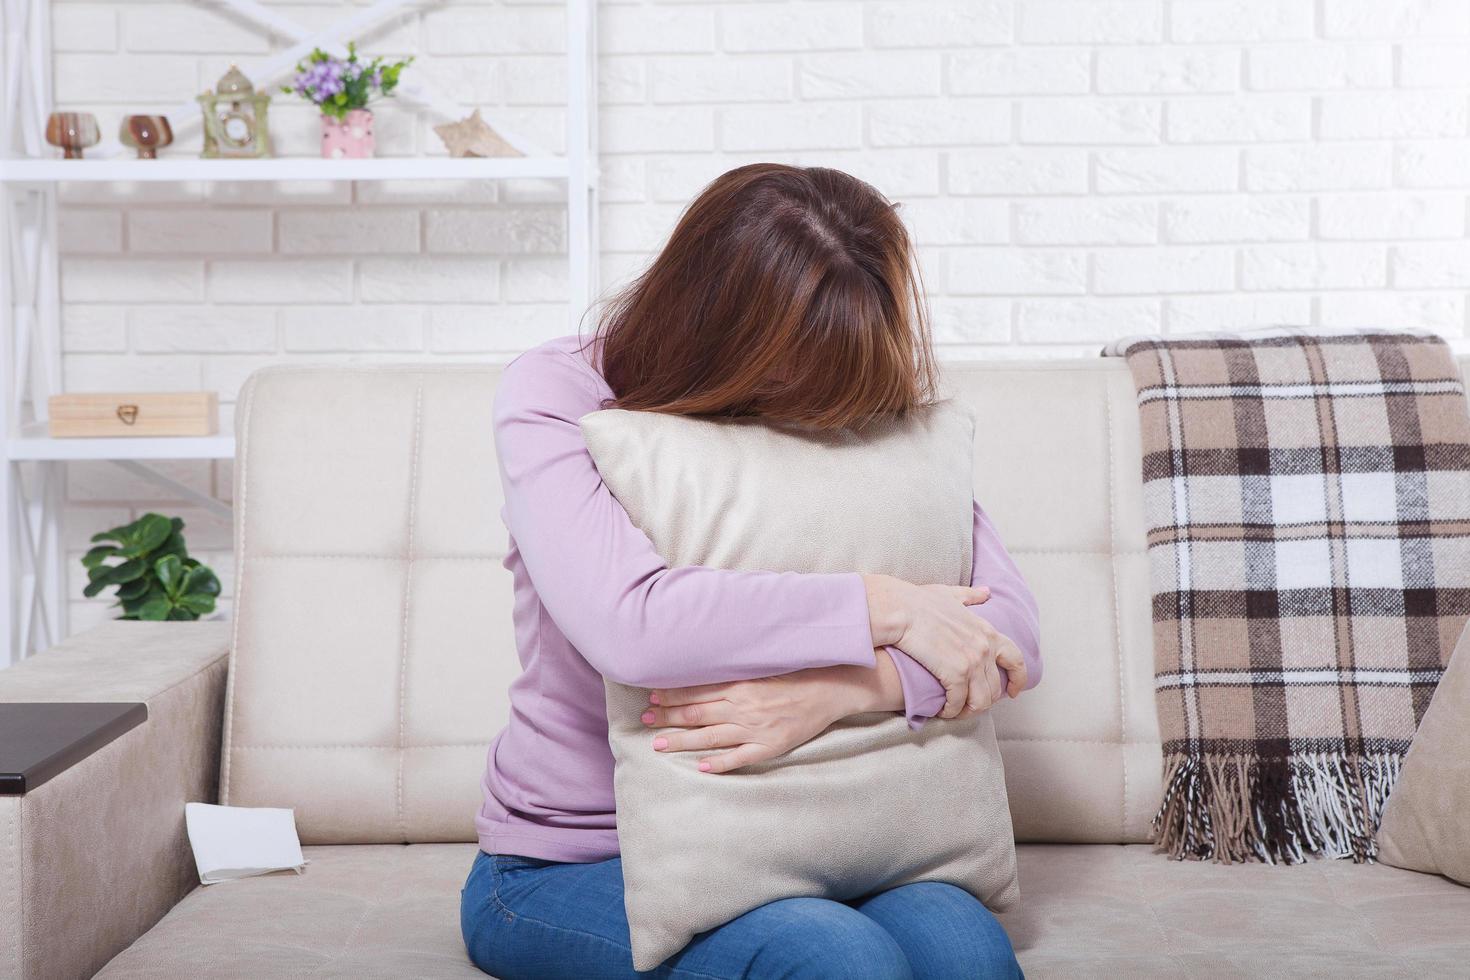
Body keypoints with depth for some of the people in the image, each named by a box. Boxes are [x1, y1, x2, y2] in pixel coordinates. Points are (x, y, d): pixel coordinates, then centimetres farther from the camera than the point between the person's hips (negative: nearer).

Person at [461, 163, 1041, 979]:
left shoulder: (872, 416, -1)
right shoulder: (555, 396, -12)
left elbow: (1010, 633, -9)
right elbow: (628, 622, -30)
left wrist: (837, 690, -28)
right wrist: (885, 606, -24)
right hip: (570, 862, -3)